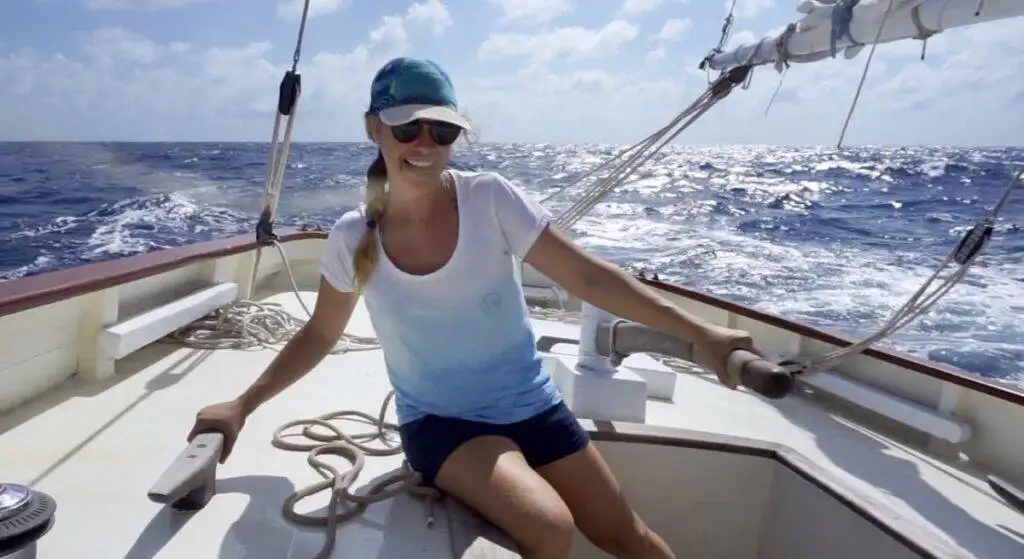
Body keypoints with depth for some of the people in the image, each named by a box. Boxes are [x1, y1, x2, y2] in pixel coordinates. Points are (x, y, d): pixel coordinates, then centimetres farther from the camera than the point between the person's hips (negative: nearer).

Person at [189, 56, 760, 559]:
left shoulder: (491, 198, -14)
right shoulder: (353, 241, -10)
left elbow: (589, 276, -13)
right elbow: (319, 336, 5)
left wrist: (699, 332, -16)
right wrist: (242, 406, 1)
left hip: (531, 406, 2)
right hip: (441, 422, -1)